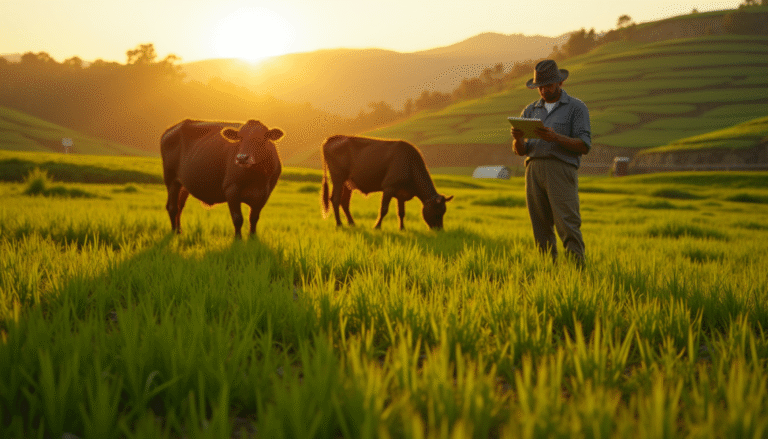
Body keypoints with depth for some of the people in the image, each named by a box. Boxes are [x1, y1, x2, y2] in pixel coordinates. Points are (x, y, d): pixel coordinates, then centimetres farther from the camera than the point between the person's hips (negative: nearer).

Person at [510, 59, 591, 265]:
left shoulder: (576, 108, 7)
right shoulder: (530, 110, 20)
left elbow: (584, 145, -4)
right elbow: (519, 151, 15)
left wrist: (555, 137, -17)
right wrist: (518, 139, -8)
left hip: (561, 169, -4)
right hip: (534, 169, 4)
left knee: (567, 225, -13)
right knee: (540, 227, 2)